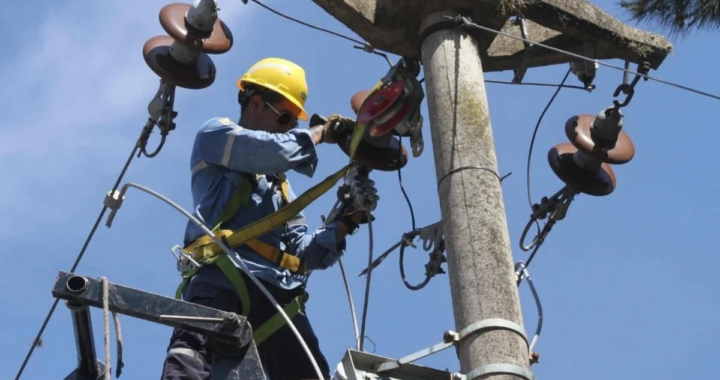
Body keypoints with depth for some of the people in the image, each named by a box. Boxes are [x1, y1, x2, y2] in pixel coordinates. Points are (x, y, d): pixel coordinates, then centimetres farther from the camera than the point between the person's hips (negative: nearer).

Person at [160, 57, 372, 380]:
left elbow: (303, 251, 26)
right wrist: (321, 132, 15)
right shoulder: (215, 134, 19)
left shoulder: (278, 182, 38)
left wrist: (346, 222, 12)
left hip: (277, 290, 7)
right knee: (195, 352, -32)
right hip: (224, 274, -7)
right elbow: (277, 151, -2)